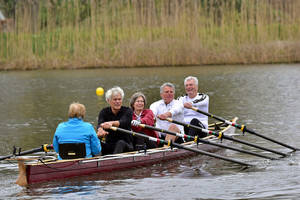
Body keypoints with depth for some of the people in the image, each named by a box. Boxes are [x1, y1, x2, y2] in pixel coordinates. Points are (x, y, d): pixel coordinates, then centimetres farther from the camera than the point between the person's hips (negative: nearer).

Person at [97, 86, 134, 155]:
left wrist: (112, 123, -48)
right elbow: (100, 124, -18)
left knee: (121, 143, -37)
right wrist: (101, 130, -44)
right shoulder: (104, 112, 3)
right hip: (109, 146, 3)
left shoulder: (127, 111, -3)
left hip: (126, 147, -3)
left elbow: (123, 122, -25)